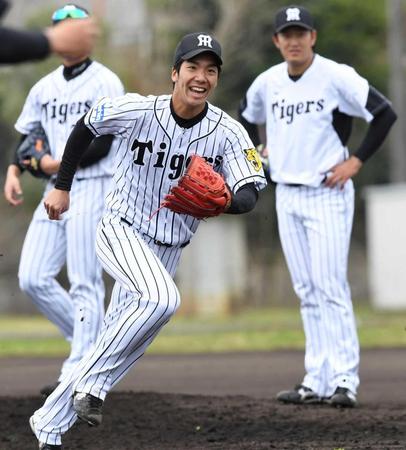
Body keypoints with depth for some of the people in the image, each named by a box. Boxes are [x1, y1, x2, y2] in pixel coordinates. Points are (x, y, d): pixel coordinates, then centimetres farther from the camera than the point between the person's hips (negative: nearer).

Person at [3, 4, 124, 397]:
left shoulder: (105, 83, -4)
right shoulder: (44, 87, 16)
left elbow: (102, 145, -11)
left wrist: (59, 162, -11)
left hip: (91, 187, -7)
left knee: (84, 284, -9)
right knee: (33, 279, 0)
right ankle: (93, 341, 15)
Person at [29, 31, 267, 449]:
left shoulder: (228, 133, -12)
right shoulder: (135, 110, -15)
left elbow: (250, 195, -17)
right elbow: (84, 128, 2)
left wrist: (222, 201, -39)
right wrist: (62, 186, 7)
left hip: (168, 249, 4)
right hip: (120, 231, -4)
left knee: (116, 344, 7)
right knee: (162, 298, -33)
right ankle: (93, 384, -21)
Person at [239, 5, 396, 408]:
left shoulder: (336, 77, -11)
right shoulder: (266, 83, 6)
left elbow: (384, 114, -13)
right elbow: (247, 116, 27)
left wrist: (355, 161, -13)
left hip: (327, 193, -6)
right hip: (286, 196, 6)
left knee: (330, 287, -11)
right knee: (307, 292, 7)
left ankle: (344, 381, -10)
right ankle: (317, 382, 10)